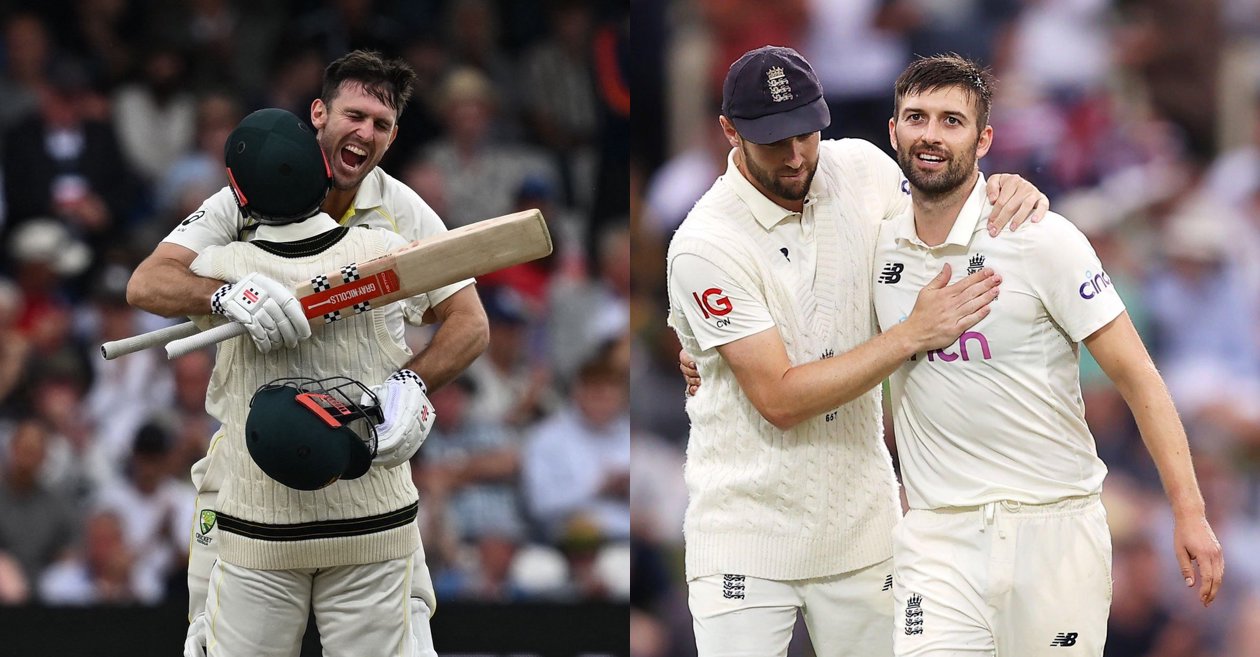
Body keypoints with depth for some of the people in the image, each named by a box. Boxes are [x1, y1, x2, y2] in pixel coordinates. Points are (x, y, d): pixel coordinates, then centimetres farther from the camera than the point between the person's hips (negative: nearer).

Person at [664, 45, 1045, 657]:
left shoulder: (859, 170, 0)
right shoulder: (705, 245, -16)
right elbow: (781, 400, -20)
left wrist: (1007, 190, -4)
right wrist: (915, 333, -22)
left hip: (860, 524, 5)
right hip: (747, 531, -5)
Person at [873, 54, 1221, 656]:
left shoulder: (1043, 240, -7)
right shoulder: (879, 243, 6)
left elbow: (1135, 376, -6)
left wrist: (1189, 514, -12)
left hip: (1055, 531, -2)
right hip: (938, 533, 2)